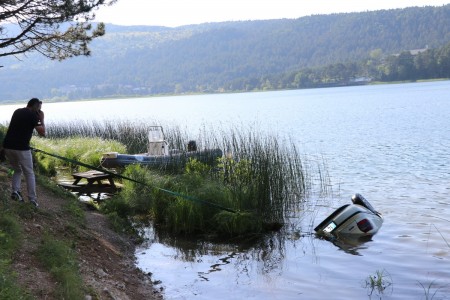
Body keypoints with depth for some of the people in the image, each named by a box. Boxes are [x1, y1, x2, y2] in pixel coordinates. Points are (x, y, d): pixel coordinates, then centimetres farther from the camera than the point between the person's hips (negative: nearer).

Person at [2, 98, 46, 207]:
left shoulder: (17, 111, 16)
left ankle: (15, 191, 4)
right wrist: (42, 119, 6)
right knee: (29, 173, 7)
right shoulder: (33, 115, -4)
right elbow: (42, 133, -6)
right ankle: (32, 199, 2)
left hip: (7, 145, 6)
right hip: (21, 148, -6)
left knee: (17, 170, 23)